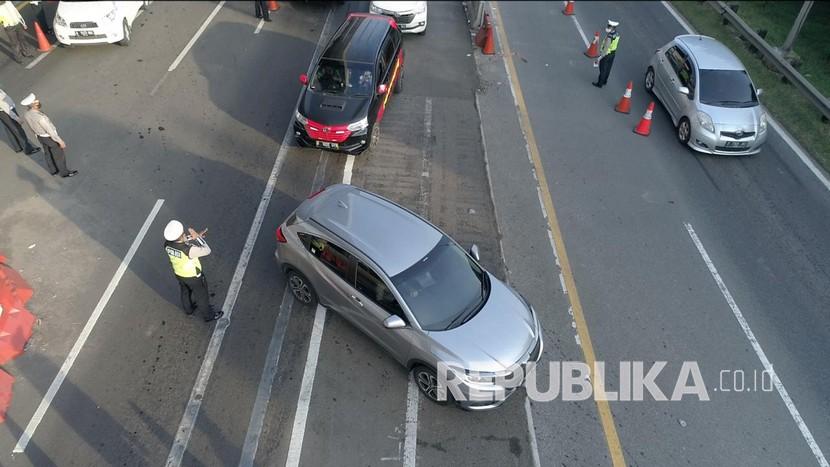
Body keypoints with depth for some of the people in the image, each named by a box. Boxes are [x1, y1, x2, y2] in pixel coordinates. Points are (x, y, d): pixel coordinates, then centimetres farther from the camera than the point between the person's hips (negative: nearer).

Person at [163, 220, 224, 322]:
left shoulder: (167, 244, -23)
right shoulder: (189, 250, -43)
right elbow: (207, 251, -29)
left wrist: (195, 236, -7)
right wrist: (197, 237, -26)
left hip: (179, 274, 6)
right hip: (193, 276, -6)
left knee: (185, 292, 33)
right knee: (201, 296, 19)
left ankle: (189, 309, 60)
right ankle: (209, 316, 42)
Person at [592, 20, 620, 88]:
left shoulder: (609, 37, -30)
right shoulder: (617, 35, -3)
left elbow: (606, 48, -28)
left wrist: (601, 57, -21)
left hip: (606, 54, -8)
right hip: (613, 53, 8)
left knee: (603, 69, 6)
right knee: (608, 68, 21)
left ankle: (600, 83, 18)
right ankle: (604, 81, 36)